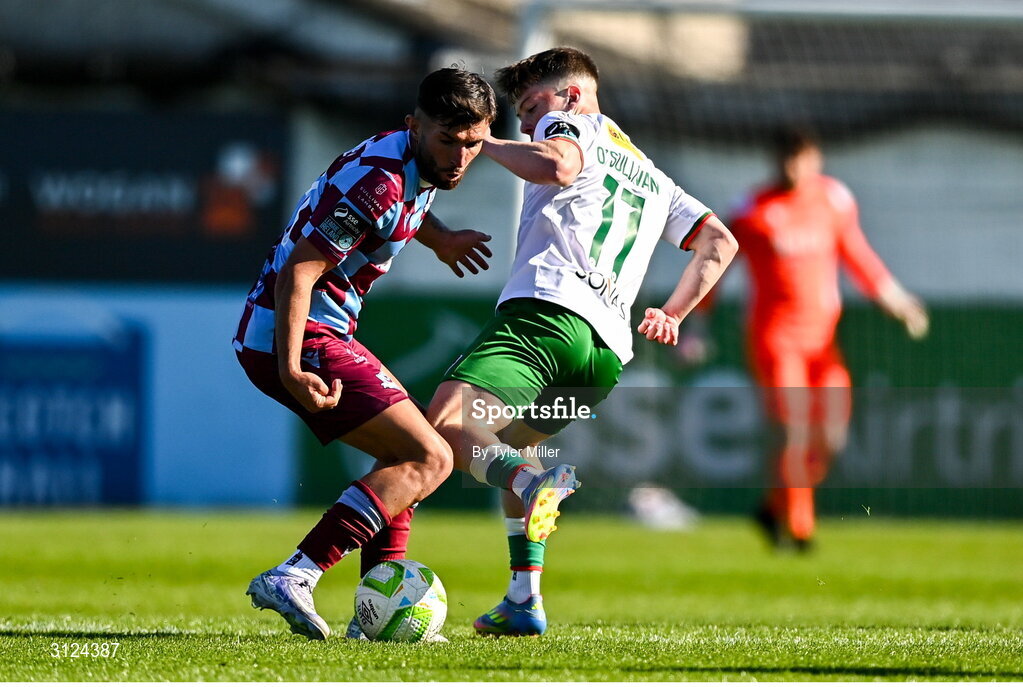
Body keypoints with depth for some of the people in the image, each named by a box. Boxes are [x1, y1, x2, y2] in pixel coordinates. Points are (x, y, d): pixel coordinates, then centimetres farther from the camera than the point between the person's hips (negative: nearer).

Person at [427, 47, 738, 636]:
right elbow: (720, 243, 29)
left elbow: (557, 166, -12)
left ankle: (538, 483, -47)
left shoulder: (570, 124, 12)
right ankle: (524, 603, 17)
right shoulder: (651, 177, 34)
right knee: (509, 443, 28)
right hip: (610, 347, 8)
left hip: (548, 308, -8)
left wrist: (485, 143, 0)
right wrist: (673, 315, 29)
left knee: (446, 424, -21)